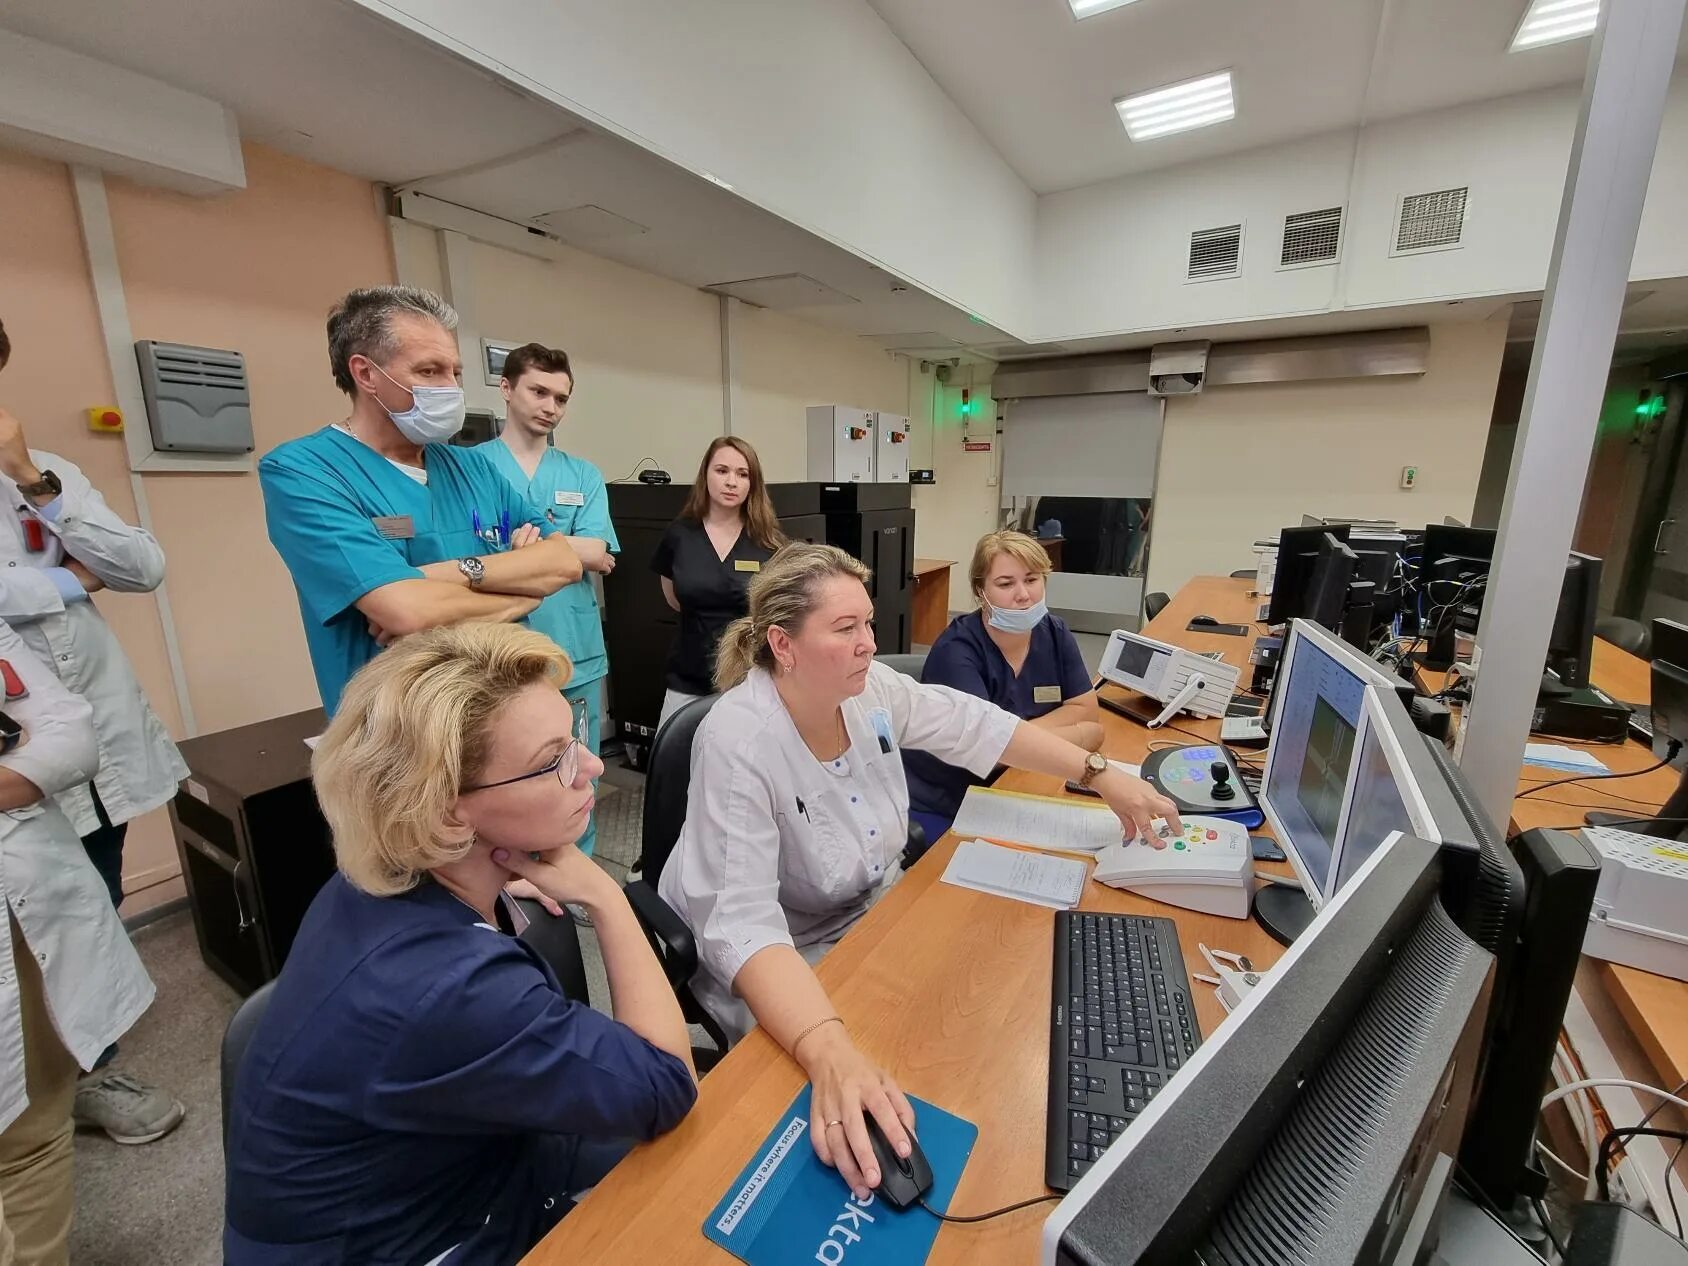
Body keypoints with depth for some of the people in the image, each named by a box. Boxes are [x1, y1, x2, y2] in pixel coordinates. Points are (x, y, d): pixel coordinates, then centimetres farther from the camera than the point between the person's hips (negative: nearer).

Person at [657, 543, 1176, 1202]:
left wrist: (1101, 775, -3)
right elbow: (743, 925, -37)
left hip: (870, 912, 6)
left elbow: (976, 724, -2)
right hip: (779, 965, -6)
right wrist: (833, 1056, -51)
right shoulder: (739, 744, -32)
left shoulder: (869, 688, -13)